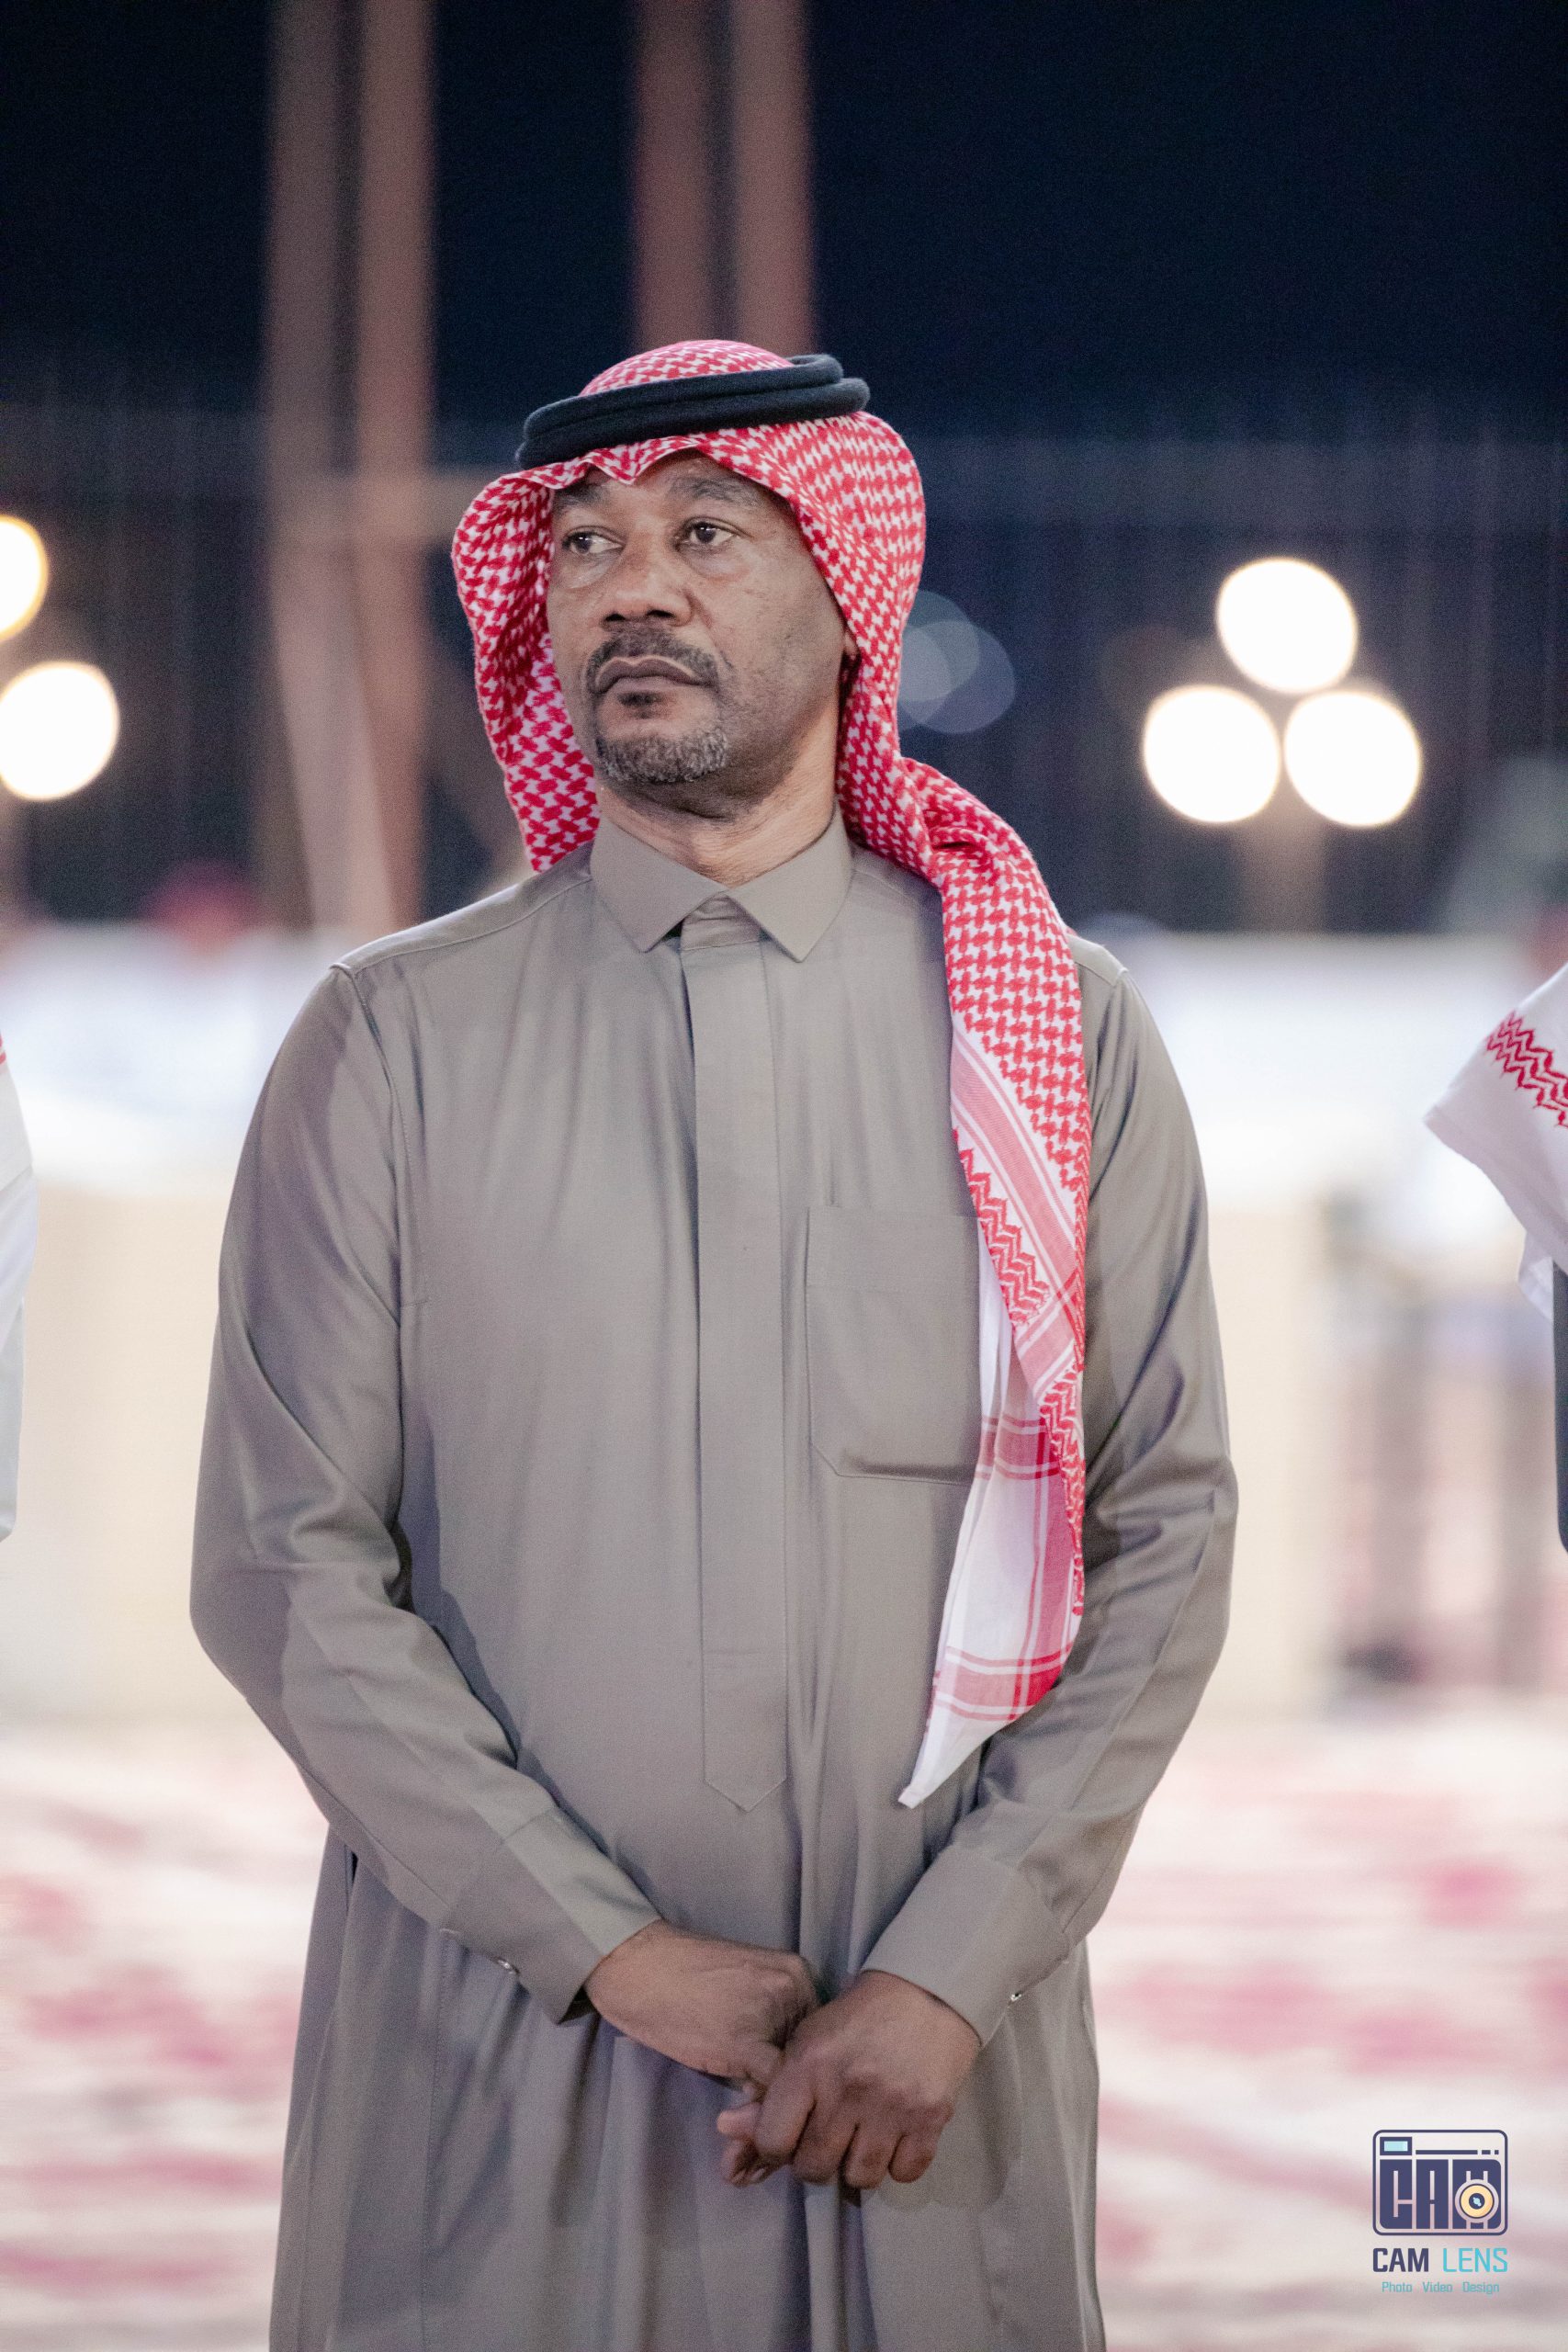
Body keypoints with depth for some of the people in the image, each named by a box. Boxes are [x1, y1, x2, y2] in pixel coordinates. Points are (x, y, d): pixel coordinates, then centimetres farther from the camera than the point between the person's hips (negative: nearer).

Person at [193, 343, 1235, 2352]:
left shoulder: (1061, 1036, 5)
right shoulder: (393, 1047, 2)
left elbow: (1165, 1536, 1)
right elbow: (284, 1568, -3)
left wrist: (947, 1980, -10)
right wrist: (614, 1949, -11)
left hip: (936, 2066, 1)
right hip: (493, 2067, 0)